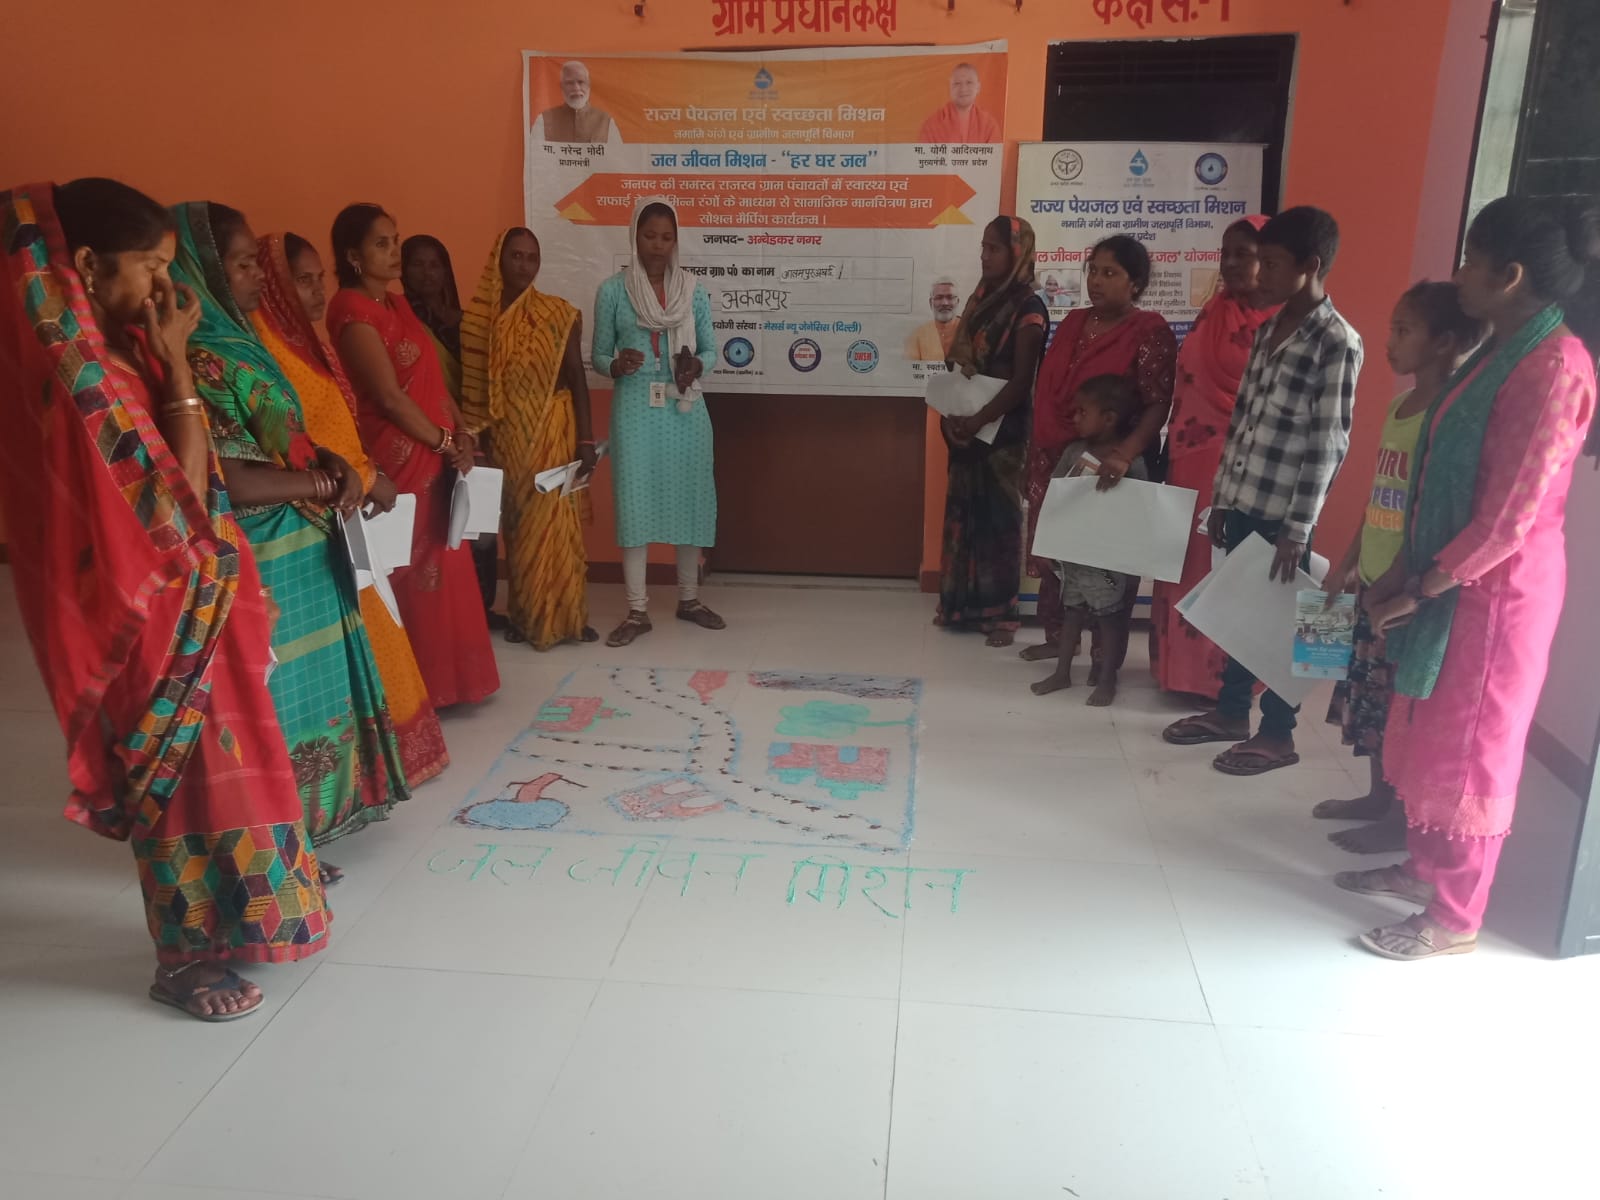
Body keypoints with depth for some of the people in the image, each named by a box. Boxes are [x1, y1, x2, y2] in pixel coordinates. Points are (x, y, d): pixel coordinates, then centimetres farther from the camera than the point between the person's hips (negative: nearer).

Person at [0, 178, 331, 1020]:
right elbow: (182, 494, -23)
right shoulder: (75, 369, -23)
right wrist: (176, 361, -19)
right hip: (150, 606, -9)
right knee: (188, 775, 4)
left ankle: (212, 925, 38)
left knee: (212, 763, 20)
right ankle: (185, 960, 22)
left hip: (185, 594, 9)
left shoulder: (109, 345, 5)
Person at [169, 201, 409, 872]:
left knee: (304, 682, 19)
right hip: (259, 562, -9)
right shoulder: (199, 361, -20)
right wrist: (325, 482, -15)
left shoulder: (235, 341, 10)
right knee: (275, 695, 2)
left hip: (298, 551, 9)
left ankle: (304, 815, 35)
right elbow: (232, 478, -27)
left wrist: (334, 463, -2)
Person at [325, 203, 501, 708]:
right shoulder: (353, 311, -13)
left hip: (434, 455, 9)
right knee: (411, 571, -1)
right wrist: (446, 443, -11)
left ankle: (441, 678, 24)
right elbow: (390, 397, -19)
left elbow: (432, 378, 16)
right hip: (399, 459, -9)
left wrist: (461, 431, 2)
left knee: (442, 566, 13)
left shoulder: (395, 304, 15)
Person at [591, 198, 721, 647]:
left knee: (689, 497, 7)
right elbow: (598, 355, 3)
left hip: (685, 409, 2)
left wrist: (695, 366, -14)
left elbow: (711, 349, 8)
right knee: (635, 500, -2)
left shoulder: (692, 289, 5)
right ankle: (637, 611, 6)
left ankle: (689, 599, 23)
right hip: (636, 408, -2)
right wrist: (617, 366, -19)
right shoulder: (613, 291, 0)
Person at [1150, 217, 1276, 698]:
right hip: (1191, 460, 6)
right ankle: (1185, 666, 24)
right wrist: (1171, 450, 10)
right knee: (1186, 564, 11)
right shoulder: (1213, 313, 10)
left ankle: (1225, 677, 14)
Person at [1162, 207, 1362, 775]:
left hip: (1282, 514, -7)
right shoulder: (1267, 331, 10)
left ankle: (1277, 734, 19)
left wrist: (1297, 529, -17)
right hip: (1241, 502, 7)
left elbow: (1328, 446, -15)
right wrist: (1219, 497, 13)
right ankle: (1230, 711, 32)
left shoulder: (1338, 343, -13)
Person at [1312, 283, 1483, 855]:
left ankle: (1402, 817, 16)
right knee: (1370, 695, 17)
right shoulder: (1400, 405, 10)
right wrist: (1347, 564, 16)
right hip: (1374, 580, 8)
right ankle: (1379, 796, 32)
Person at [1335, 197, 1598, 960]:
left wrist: (1418, 590, -16)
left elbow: (1511, 516, -22)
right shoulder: (1503, 350, 9)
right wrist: (1405, 572, 11)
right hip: (1451, 576, 9)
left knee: (1469, 746, 3)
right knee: (1427, 732, 19)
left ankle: (1454, 920, 18)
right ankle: (1425, 868, 37)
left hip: (1496, 587, -9)